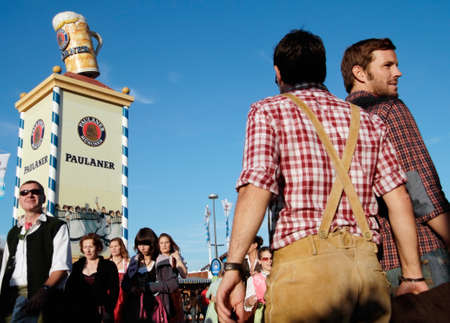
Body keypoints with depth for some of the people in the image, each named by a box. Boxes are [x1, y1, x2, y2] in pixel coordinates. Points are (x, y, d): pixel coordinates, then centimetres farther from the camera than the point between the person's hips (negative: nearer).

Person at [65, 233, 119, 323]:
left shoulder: (109, 266, 2)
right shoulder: (76, 266, 12)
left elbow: (114, 291, -2)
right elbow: (69, 290, 11)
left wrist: (107, 314, -10)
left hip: (99, 315, -3)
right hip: (78, 315, 3)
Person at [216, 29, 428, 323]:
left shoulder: (269, 112, 5)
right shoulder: (367, 121, 17)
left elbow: (256, 189, -11)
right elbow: (399, 198, 11)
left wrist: (233, 267, -13)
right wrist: (414, 276, 13)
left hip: (306, 261, -4)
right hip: (369, 267, 5)